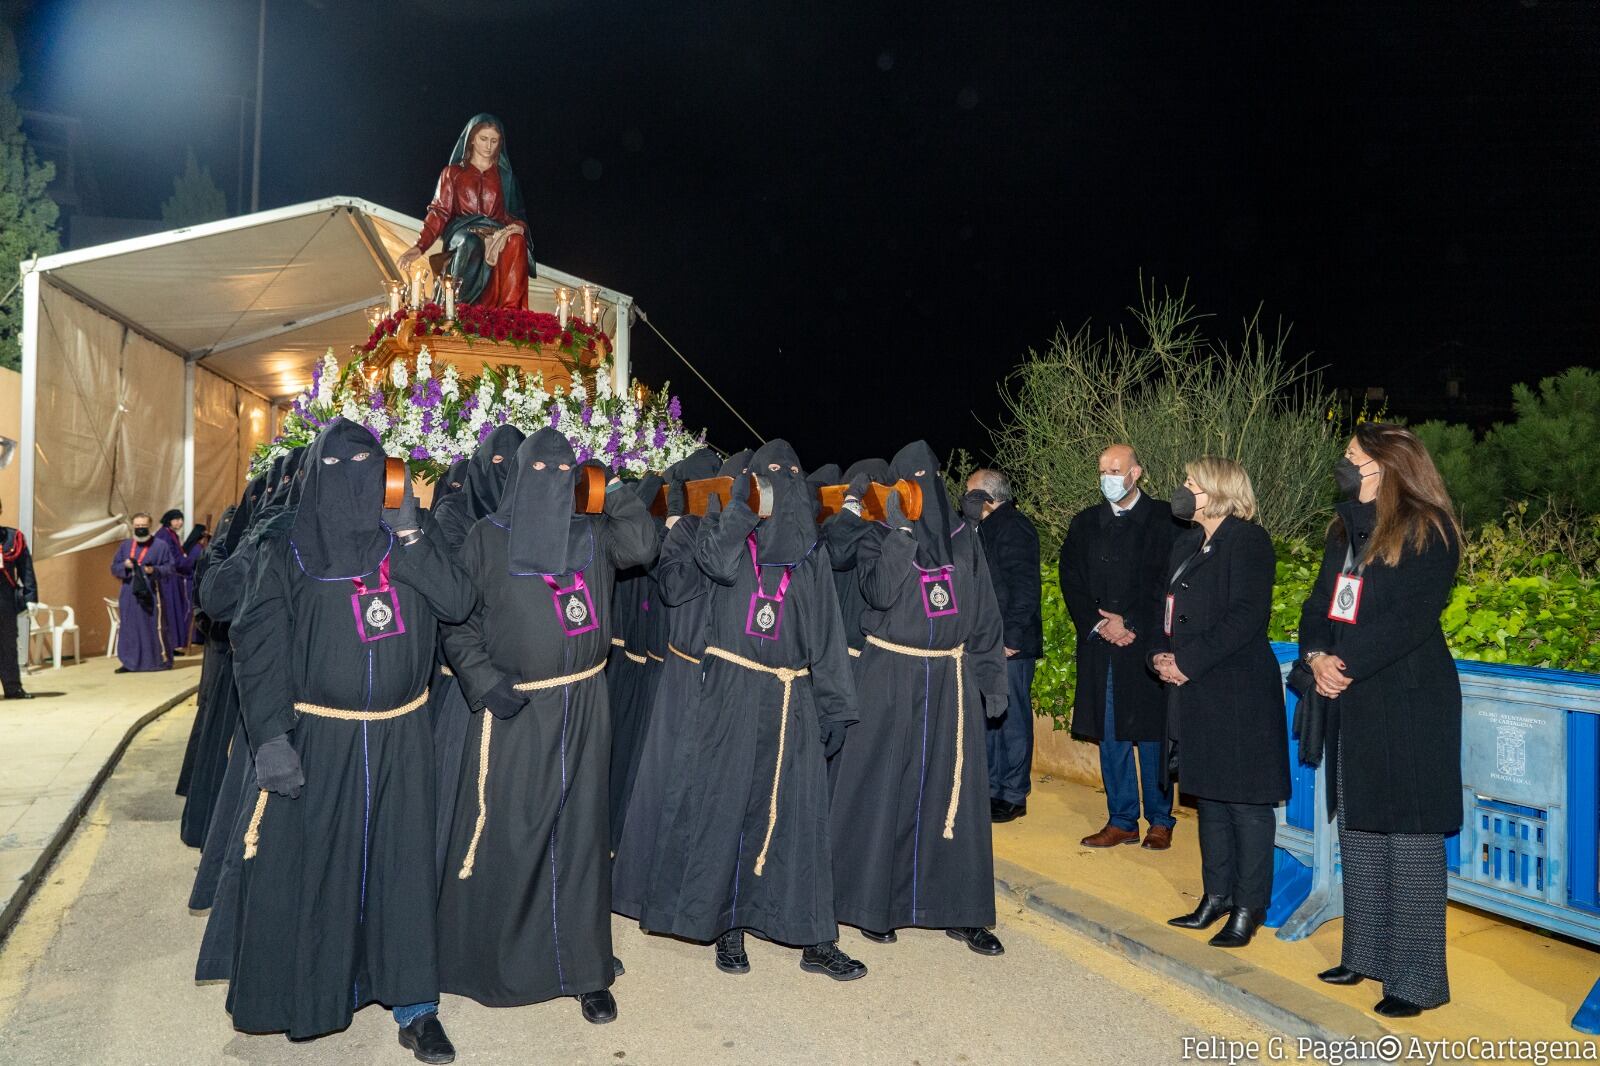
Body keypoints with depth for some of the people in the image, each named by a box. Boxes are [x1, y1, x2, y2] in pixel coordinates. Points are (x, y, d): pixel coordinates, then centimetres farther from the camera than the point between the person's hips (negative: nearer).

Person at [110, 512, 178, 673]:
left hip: (151, 593, -4)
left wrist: (155, 570, -19)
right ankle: (130, 662, 13)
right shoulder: (125, 546, 12)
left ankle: (163, 660, 9)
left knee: (154, 627, -1)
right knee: (129, 628, 5)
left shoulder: (161, 545, 0)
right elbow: (114, 568, 13)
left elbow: (171, 567, -2)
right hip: (129, 594, 4)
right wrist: (124, 565, -9)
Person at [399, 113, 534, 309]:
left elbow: (515, 214, 21)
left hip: (497, 235, 1)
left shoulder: (504, 175, 23)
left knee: (515, 242, -36)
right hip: (463, 234, -1)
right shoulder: (452, 173, 17)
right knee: (471, 245, -40)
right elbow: (439, 212, 8)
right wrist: (420, 246, -9)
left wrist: (518, 226, -7)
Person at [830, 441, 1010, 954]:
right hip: (889, 679, -2)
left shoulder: (963, 537, 8)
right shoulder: (879, 537, 1)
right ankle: (875, 903, 16)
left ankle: (959, 910, 15)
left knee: (954, 790, 4)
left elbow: (985, 613, 9)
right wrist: (901, 529, -18)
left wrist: (993, 680, 6)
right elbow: (879, 593, -18)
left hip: (952, 680, 3)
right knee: (884, 788, 2)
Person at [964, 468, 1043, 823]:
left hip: (1010, 645, -9)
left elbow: (1025, 587, -17)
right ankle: (992, 790, 24)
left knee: (1011, 718, -1)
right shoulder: (987, 528, 17)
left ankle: (1014, 796, 9)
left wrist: (1011, 637, -19)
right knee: (989, 717, 14)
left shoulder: (1012, 526, -11)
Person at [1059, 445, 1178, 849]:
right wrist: (1098, 624, -4)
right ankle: (1122, 821, 17)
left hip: (1147, 646, -4)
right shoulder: (1085, 523, 13)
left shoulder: (1165, 519, 0)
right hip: (1100, 648, 4)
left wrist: (1131, 625, -10)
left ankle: (1160, 820, 15)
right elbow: (1071, 581, 9)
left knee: (1151, 735, 2)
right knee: (1110, 736, 7)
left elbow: (1170, 583, -5)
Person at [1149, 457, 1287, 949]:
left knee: (1246, 802, 1)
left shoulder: (1247, 540, -11)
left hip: (1240, 693, -9)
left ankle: (1248, 908, 13)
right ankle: (1217, 896, 28)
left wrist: (1188, 662, -18)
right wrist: (1161, 653, 0)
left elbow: (1246, 617, -20)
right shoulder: (1188, 543, 14)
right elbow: (1170, 608, 18)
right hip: (1198, 692, 9)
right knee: (1210, 796, 16)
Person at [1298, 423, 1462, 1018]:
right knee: (1357, 833, 15)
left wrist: (1344, 664, -18)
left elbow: (1411, 619, -17)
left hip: (1410, 704, -7)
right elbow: (1319, 603, 11)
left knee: (1409, 837, 0)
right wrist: (1316, 656, -7)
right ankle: (1365, 955, 29)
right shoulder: (1345, 530, 12)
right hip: (1351, 701, 8)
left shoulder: (1428, 530, -10)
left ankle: (1417, 979, 11)